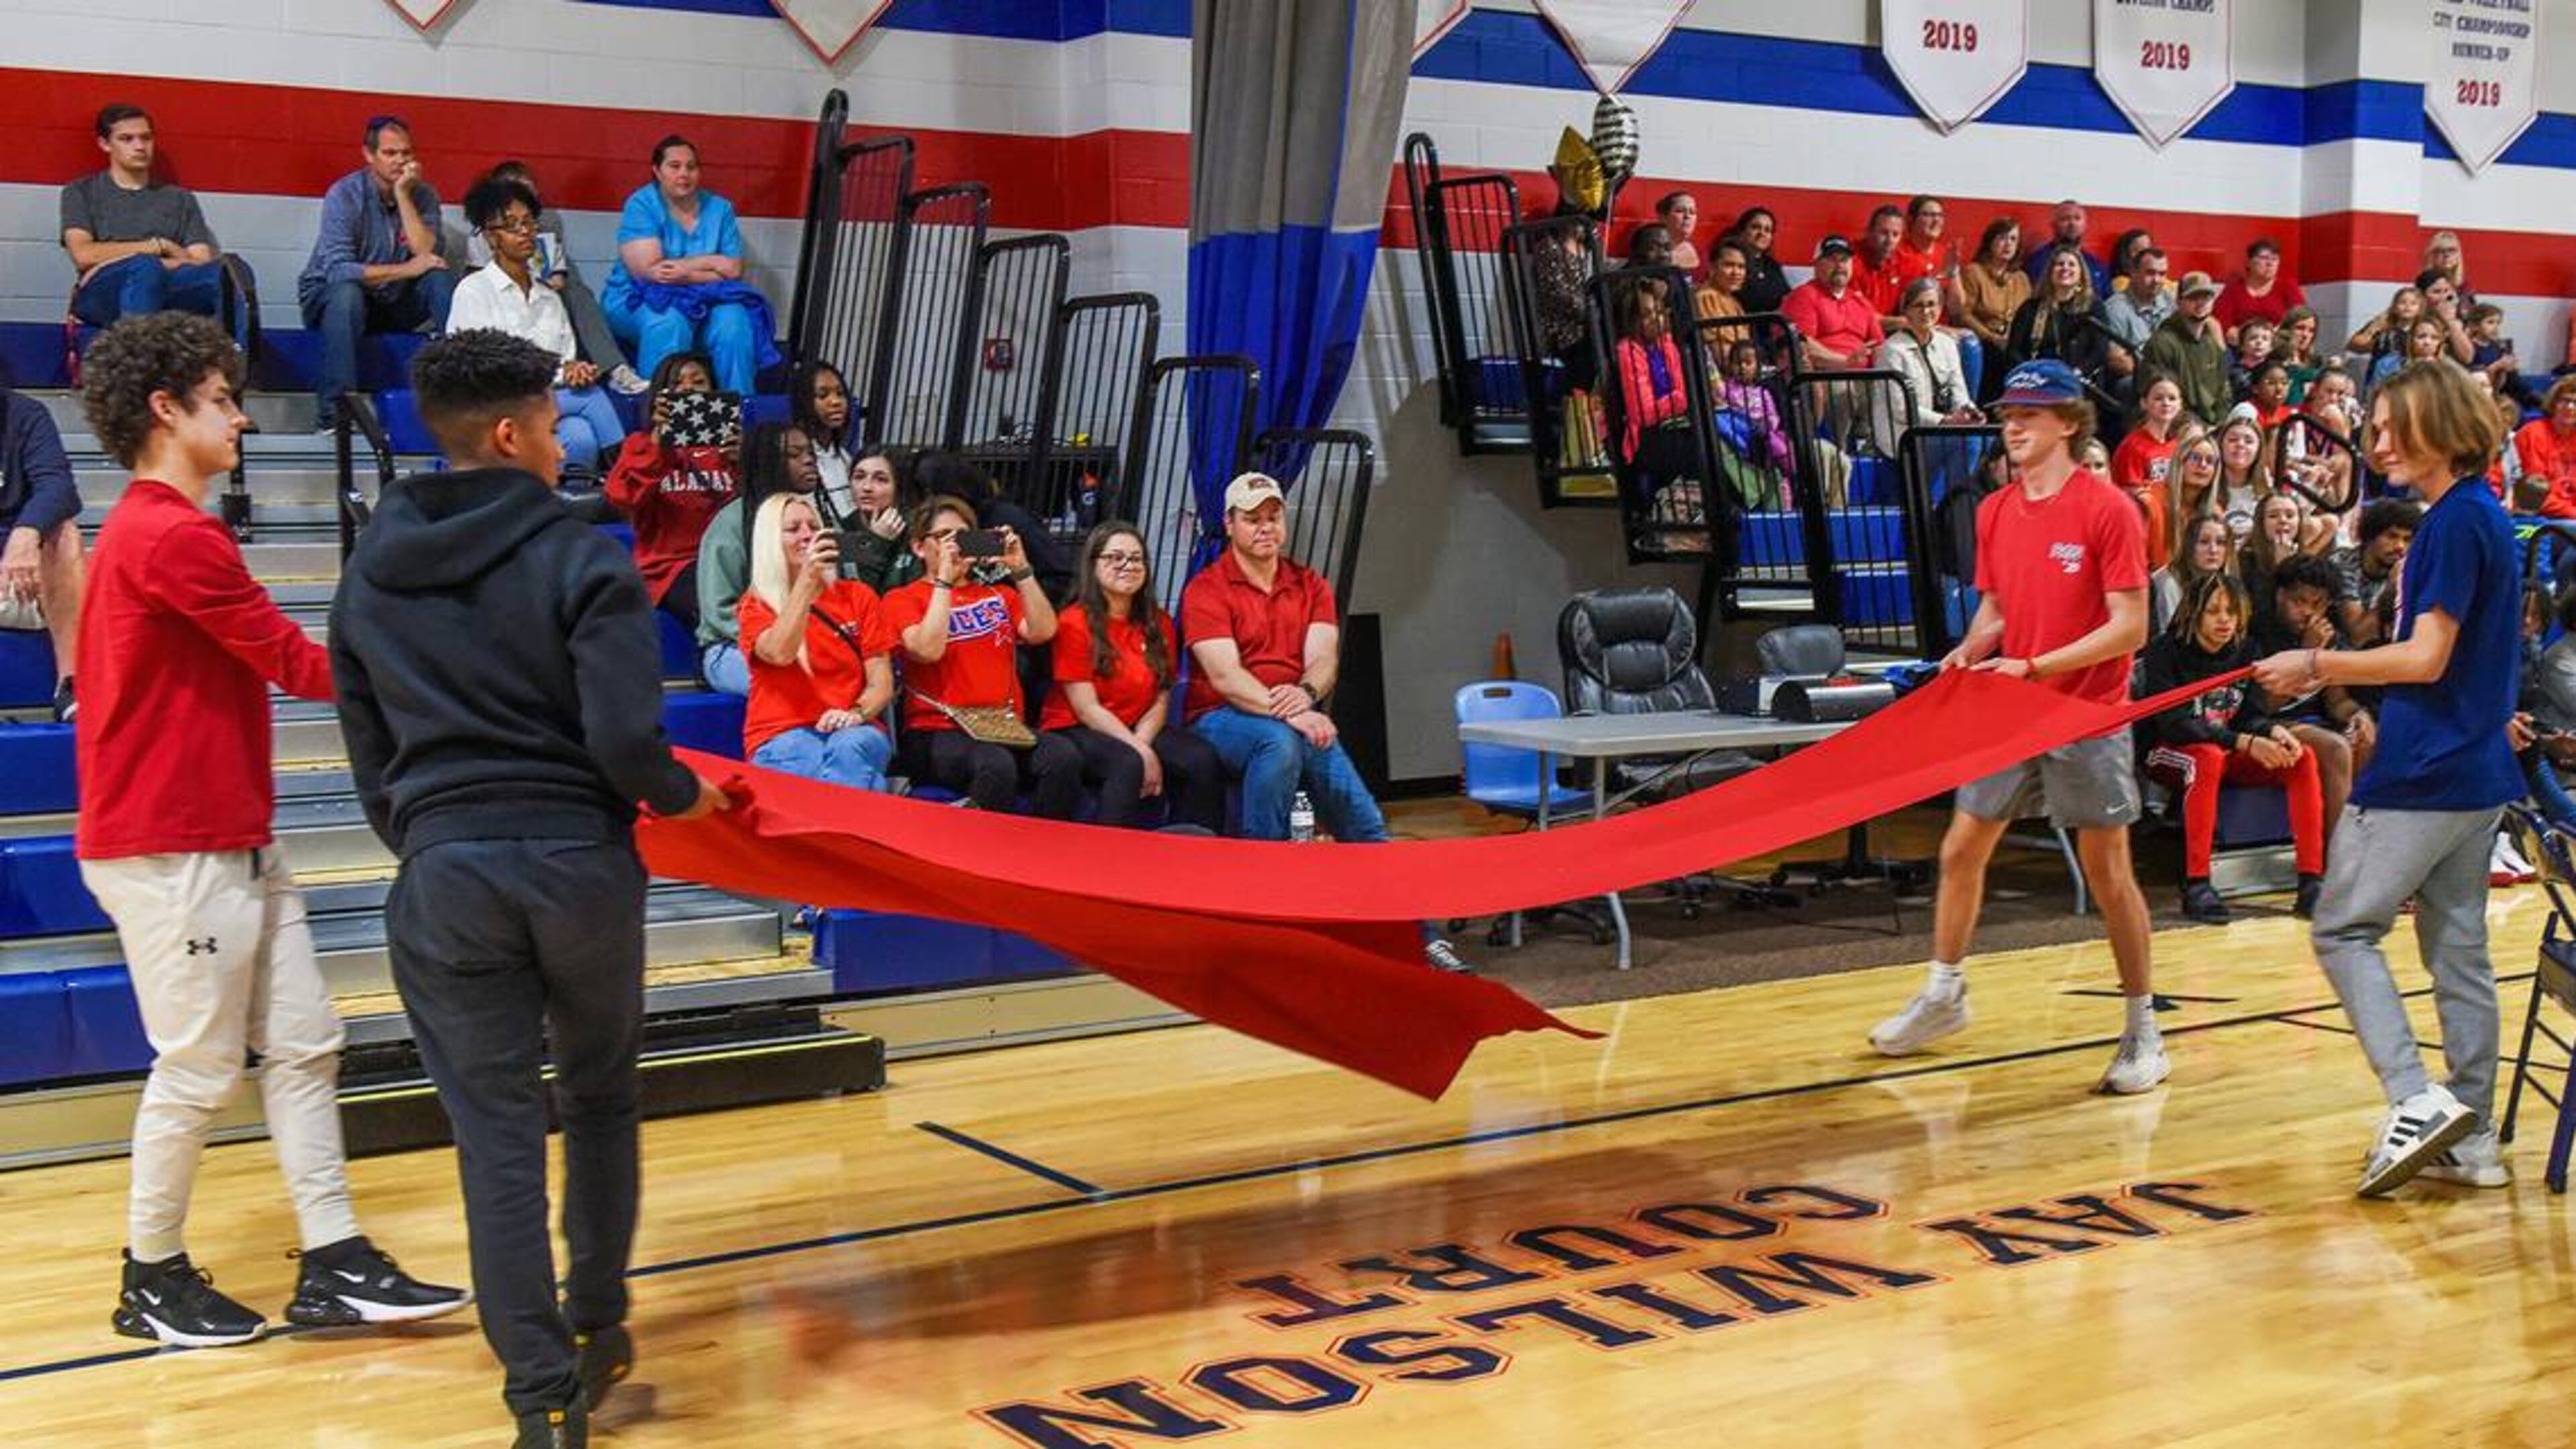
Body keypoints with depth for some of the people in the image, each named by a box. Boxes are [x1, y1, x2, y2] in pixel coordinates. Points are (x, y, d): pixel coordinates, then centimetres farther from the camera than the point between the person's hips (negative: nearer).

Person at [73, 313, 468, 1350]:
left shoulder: (151, 529, 15)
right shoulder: (173, 536, -18)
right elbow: (295, 662, -15)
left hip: (234, 843, 10)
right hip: (173, 854, -10)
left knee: (302, 1048, 9)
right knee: (200, 1069, 1)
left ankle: (334, 1264, 13)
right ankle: (153, 1282, 17)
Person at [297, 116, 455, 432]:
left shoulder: (423, 195, -2)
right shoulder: (345, 195, -14)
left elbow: (426, 253, -18)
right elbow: (338, 270, -26)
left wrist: (402, 195, -20)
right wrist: (406, 270, -23)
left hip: (393, 304, 4)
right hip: (330, 297, -4)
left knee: (443, 281, -20)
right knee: (347, 292, -38)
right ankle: (333, 408, -37)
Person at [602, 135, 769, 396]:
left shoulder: (719, 209, 7)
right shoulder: (641, 205, -5)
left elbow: (734, 270, -1)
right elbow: (648, 270, -16)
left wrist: (686, 272, -16)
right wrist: (709, 263, -10)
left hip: (704, 303, 3)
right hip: (639, 300, -3)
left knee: (733, 320, -28)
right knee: (669, 321, -36)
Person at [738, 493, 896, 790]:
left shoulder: (858, 596, 18)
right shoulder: (756, 606, 12)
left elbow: (882, 684, 11)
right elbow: (780, 654, -13)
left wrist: (856, 713, -13)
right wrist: (807, 579, -19)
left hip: (853, 732, 2)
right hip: (782, 735, -2)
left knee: (848, 749, -36)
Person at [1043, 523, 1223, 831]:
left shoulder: (1158, 624, 11)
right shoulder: (1074, 623, -6)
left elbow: (1161, 701, 6)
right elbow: (1087, 709, -12)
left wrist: (1142, 742, -15)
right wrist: (1141, 753, -20)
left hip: (1140, 731, 5)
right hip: (1075, 733, -5)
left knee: (1203, 760, -23)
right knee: (1127, 764, -37)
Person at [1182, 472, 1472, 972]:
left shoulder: (1310, 586, 15)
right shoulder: (1206, 589, 0)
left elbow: (1323, 659, 0)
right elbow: (1224, 676, -14)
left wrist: (1306, 695, -25)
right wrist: (1287, 713, -29)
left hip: (1299, 718, 4)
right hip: (1222, 720, -4)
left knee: (1360, 815, -19)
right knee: (1279, 740, -38)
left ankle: (1415, 933, -18)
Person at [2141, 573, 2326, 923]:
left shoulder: (2245, 649, 2)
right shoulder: (2166, 651, -15)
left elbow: (2251, 715, 2)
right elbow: (2174, 724, -25)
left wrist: (2275, 732, -24)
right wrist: (2246, 743, -33)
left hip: (2231, 754, 6)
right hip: (2169, 754, -6)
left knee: (2302, 759, -16)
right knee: (2209, 758, -39)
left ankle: (2312, 883, -20)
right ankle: (2196, 885, -38)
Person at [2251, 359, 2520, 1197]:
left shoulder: (2455, 521, -16)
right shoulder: (2481, 516, 14)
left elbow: (2426, 658, -19)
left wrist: (2317, 665, -10)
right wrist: (2336, 676, 15)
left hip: (2423, 777, -10)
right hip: (2475, 774, 10)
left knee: (2345, 930, -2)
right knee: (2457, 948, 11)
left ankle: (2418, 1102, -10)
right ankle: (2472, 1140, 15)